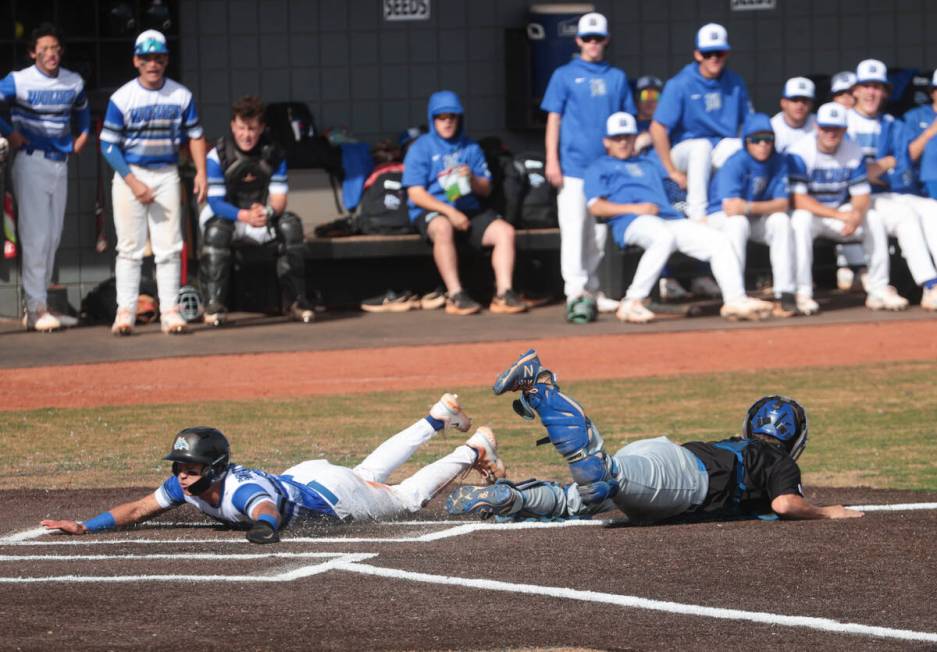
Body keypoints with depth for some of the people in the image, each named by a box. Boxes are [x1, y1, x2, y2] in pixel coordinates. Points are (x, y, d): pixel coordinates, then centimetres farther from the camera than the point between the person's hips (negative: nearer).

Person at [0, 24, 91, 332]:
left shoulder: (74, 83, 9)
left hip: (60, 162, 6)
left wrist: (83, 134, 15)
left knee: (53, 237, 7)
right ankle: (36, 308, -11)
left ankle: (36, 306, 13)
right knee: (36, 236, -11)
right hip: (31, 160, -6)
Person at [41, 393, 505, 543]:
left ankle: (475, 449, 32)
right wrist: (84, 527, -31)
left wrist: (263, 527, -85)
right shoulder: (185, 486, -21)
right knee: (368, 473, 32)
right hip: (302, 477, 7)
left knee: (407, 497, 14)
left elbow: (267, 511, -62)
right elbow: (138, 509, -19)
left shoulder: (242, 491, -42)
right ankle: (436, 420, 49)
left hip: (332, 496, -7)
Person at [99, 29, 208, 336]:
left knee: (169, 246, 0)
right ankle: (125, 311, -2)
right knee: (130, 247, -3)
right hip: (130, 174, -2)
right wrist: (133, 182, -14)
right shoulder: (122, 98, -8)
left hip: (167, 175, 2)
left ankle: (169, 311, 3)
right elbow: (108, 144, -7)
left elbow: (195, 135, 9)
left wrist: (201, 173, -5)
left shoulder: (181, 95, 1)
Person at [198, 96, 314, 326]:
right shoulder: (218, 156, -13)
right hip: (227, 216, -3)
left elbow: (279, 199, -7)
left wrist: (267, 211, -33)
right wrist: (245, 216, -36)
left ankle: (296, 301, -19)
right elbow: (216, 202, -18)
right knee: (216, 230, -35)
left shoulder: (273, 154, -3)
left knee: (290, 224, -24)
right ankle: (214, 305, -34)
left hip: (263, 219, 3)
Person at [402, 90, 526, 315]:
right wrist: (449, 212, -18)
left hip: (469, 210, 5)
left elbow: (486, 190, 15)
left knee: (505, 231, -18)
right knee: (443, 229, -38)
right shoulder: (421, 148, 2)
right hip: (431, 211, -5)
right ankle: (455, 295, -36)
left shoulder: (471, 148, 16)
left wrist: (473, 179, -9)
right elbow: (416, 194, -7)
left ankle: (503, 294, -22)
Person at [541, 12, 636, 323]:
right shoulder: (565, 75, 3)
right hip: (573, 165, -4)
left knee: (599, 232, 8)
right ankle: (575, 292, -17)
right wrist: (552, 161, -8)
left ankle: (591, 291, 17)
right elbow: (553, 119, 0)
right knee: (573, 228, -11)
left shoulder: (617, 77, 12)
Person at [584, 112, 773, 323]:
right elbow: (596, 207, 4)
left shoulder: (648, 166, 38)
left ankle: (735, 300, -18)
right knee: (663, 236, -40)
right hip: (632, 222, -6)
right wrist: (635, 208, -9)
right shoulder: (598, 169, 21)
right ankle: (632, 304, -41)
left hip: (671, 219, 6)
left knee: (719, 241, -14)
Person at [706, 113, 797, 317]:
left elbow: (783, 204, -16)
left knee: (781, 220, -26)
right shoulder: (735, 164, -21)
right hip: (721, 217, -4)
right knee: (738, 222, -36)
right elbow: (730, 207, -31)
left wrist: (749, 207, -31)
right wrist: (766, 206, -24)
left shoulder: (779, 162, -8)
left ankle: (785, 295, -29)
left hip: (758, 222, 4)